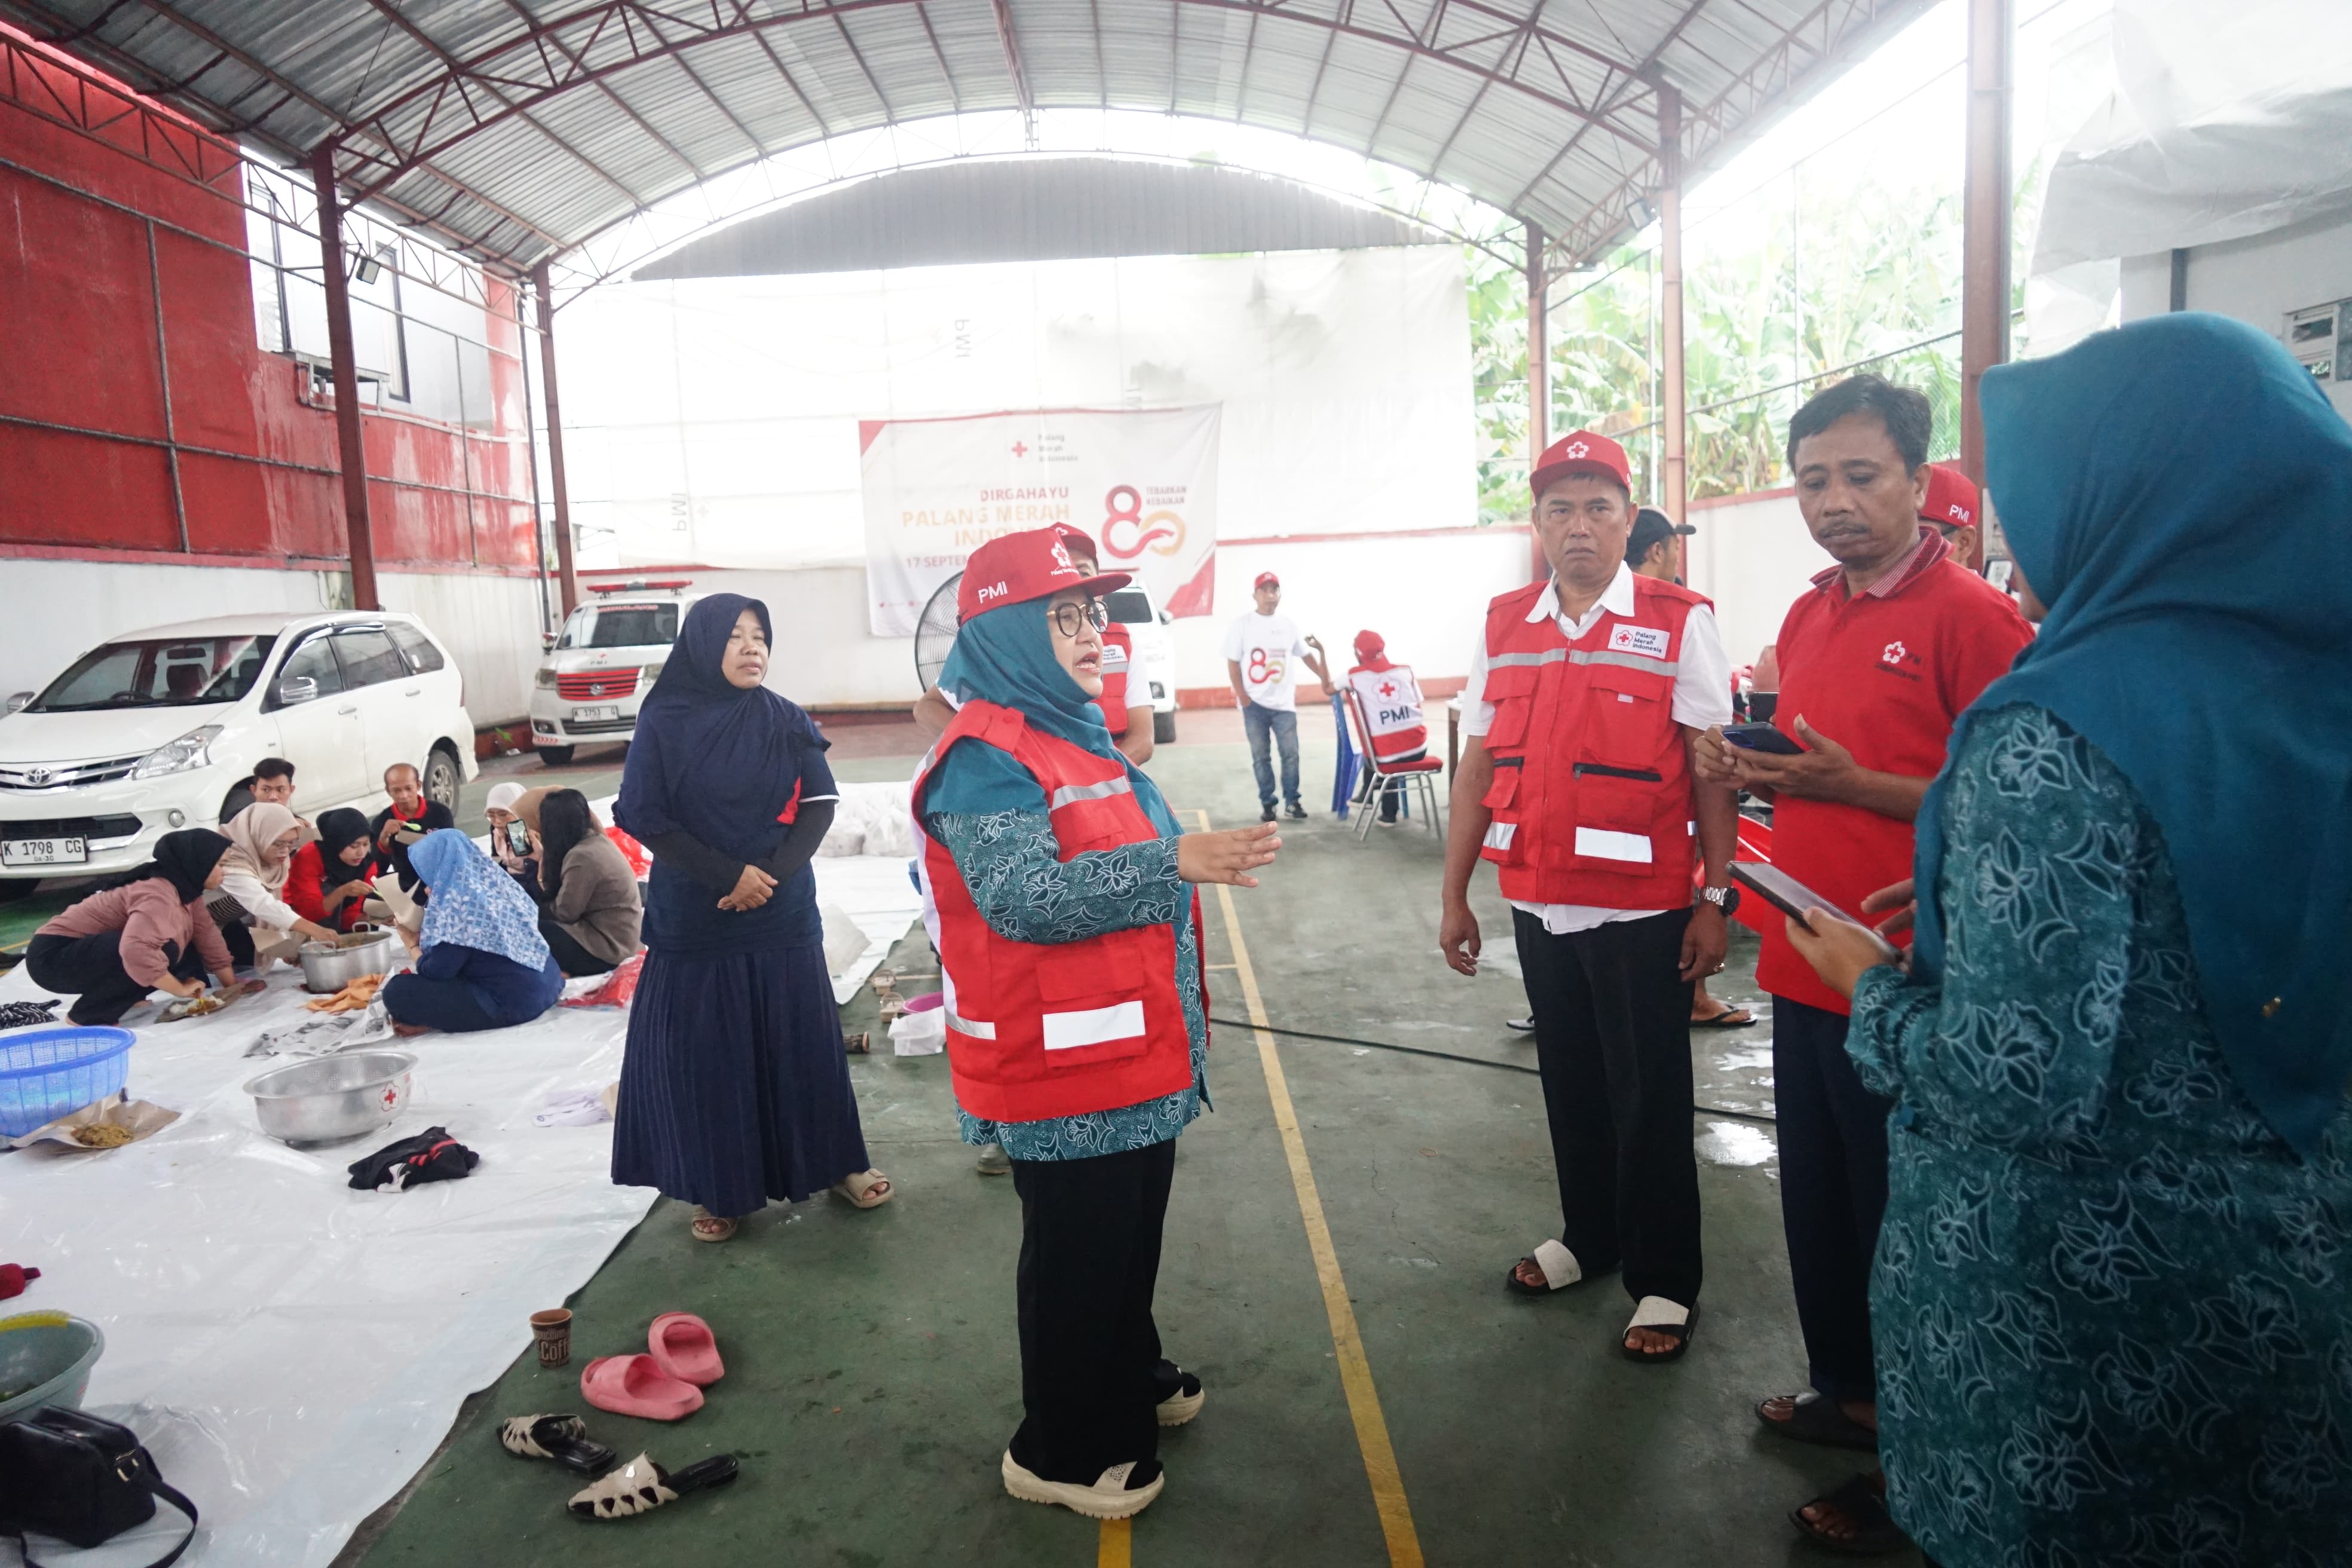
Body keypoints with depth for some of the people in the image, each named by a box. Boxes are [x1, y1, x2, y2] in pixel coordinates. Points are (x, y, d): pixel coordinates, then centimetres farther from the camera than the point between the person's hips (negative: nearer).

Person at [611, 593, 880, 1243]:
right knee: (706, 1052, 4)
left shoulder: (786, 721, 2)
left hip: (784, 914, 2)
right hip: (694, 919, -2)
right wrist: (728, 874, -14)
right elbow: (642, 816, -8)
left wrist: (772, 874, -15)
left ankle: (835, 1162, 24)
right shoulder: (664, 723, -4)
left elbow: (820, 803, -1)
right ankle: (720, 1188, 19)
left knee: (802, 1038, 9)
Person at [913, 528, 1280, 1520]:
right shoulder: (986, 756, -20)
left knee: (1131, 1234, 23)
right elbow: (1024, 897, -31)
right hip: (1061, 1071, -9)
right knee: (1076, 1254, 5)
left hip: (1136, 1054, 10)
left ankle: (1128, 1379, 44)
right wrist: (1176, 862, -35)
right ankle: (1062, 1449, 23)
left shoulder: (1078, 732, 12)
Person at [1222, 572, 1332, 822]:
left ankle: (1292, 802, 9)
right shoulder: (1242, 626, -1)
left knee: (1290, 754, 0)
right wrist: (1243, 697, -9)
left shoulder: (1288, 625, 7)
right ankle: (1267, 803, 11)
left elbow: (1307, 655, 15)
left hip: (1284, 702, 2)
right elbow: (1233, 664, -2)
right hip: (1254, 704, -2)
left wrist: (1326, 679, 7)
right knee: (1260, 756, 3)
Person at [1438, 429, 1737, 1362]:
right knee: (1569, 1084, 18)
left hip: (1642, 909, -4)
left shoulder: (1679, 622, -6)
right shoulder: (1504, 627, 6)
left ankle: (1664, 1283, 22)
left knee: (1650, 1100, 6)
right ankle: (1588, 1236, 37)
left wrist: (1717, 899, -11)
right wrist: (1455, 897, 8)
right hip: (1539, 904, 4)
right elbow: (1477, 768, 8)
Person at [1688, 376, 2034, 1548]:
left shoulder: (1972, 616, -13)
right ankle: (1845, 1388, 38)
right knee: (1815, 1195, 19)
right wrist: (1746, 770, 0)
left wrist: (1853, 783, -24)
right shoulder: (1806, 617, 10)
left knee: (1894, 1214, 8)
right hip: (1803, 959, 7)